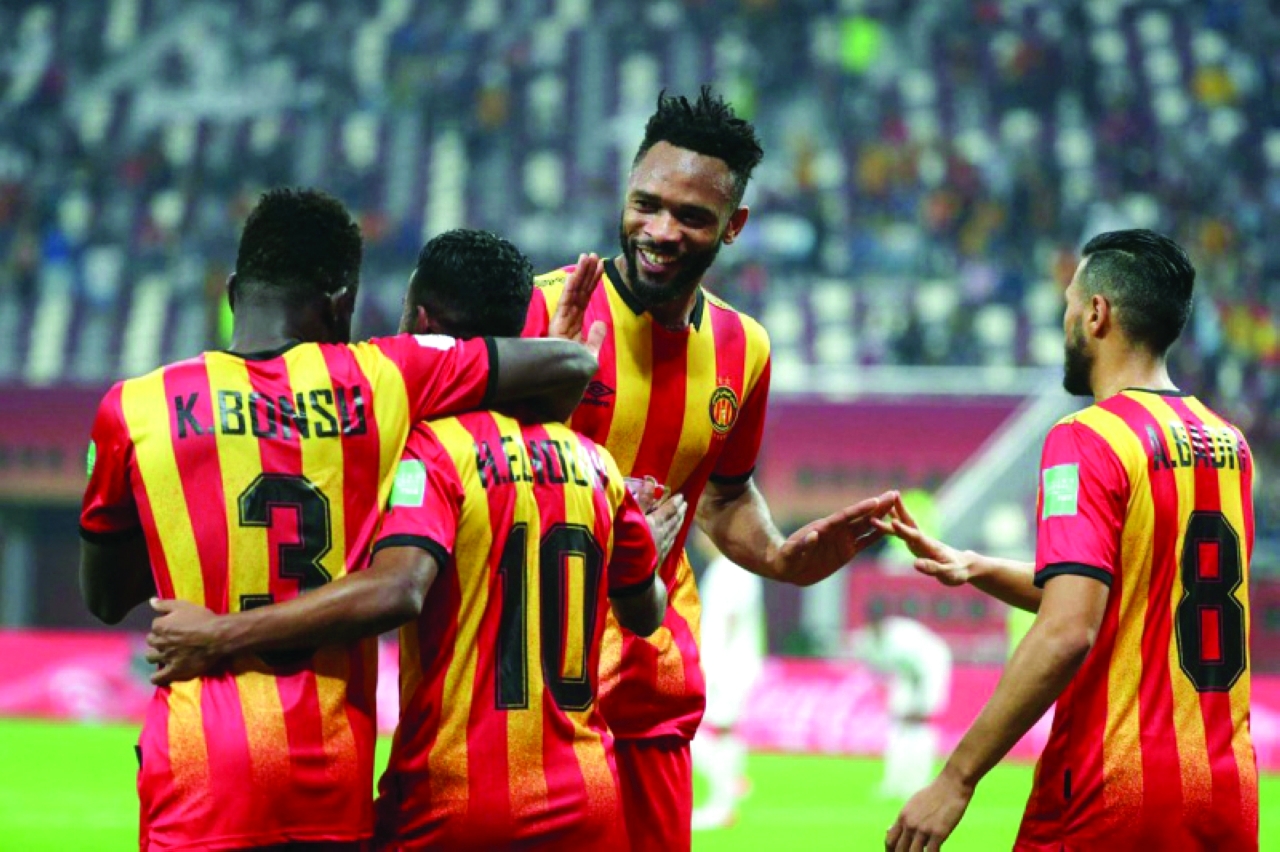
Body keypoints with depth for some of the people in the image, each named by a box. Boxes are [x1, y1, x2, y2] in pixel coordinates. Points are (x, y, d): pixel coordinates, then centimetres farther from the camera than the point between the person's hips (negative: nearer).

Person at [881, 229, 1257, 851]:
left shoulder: (1087, 439, -11)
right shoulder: (1230, 444, 12)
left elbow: (1067, 633, -22)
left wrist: (956, 778, -20)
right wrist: (974, 569, 21)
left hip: (1112, 797, -7)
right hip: (1228, 796, 7)